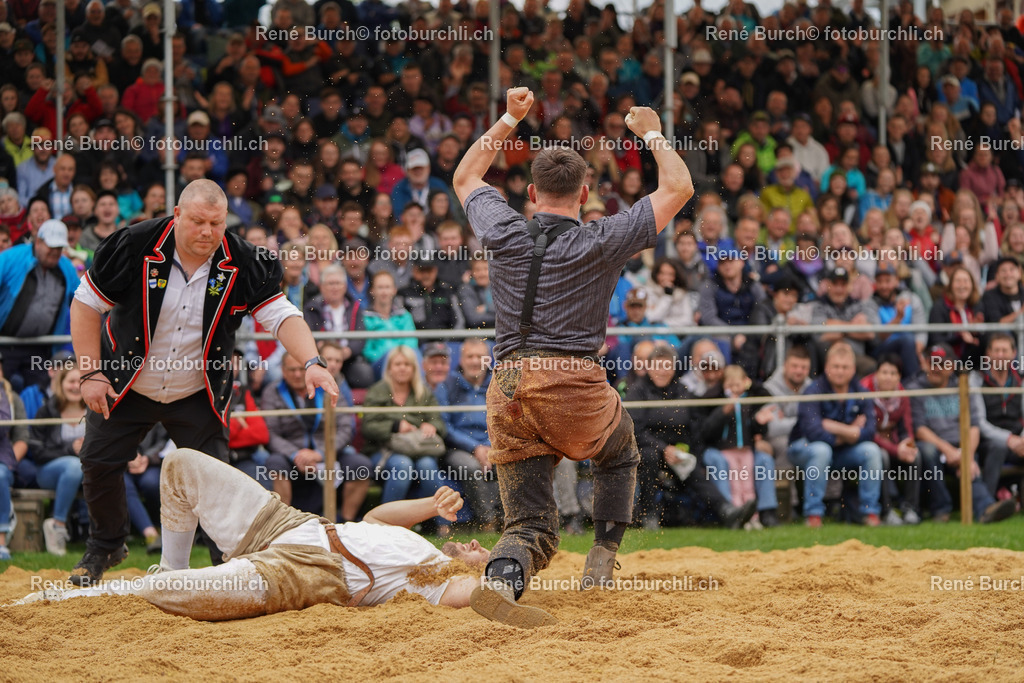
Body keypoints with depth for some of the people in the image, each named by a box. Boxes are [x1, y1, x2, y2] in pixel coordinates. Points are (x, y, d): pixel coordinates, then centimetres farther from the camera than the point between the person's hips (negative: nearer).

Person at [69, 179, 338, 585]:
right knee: (99, 463, 2)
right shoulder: (136, 247, -21)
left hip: (197, 394, 0)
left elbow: (281, 315, -18)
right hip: (125, 383, 0)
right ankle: (106, 546, 27)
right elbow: (86, 303, -11)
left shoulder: (243, 263, -17)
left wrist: (311, 362, -36)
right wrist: (91, 373, -15)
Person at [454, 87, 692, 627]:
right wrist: (652, 134, 26)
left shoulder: (504, 234, 10)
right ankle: (601, 562, 22)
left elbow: (465, 178, 31)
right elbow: (678, 189, 12)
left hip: (507, 390, 3)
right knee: (619, 453, 31)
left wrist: (509, 120, 36)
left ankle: (503, 577, -29)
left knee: (530, 523, 3)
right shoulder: (602, 242, 1)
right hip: (575, 386, -3)